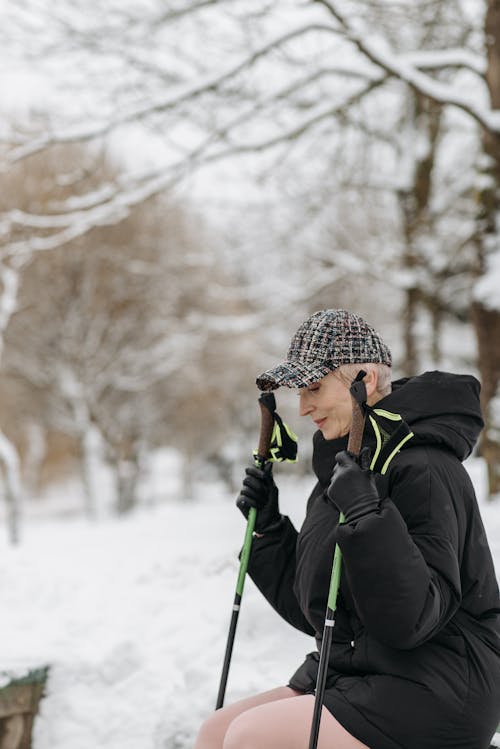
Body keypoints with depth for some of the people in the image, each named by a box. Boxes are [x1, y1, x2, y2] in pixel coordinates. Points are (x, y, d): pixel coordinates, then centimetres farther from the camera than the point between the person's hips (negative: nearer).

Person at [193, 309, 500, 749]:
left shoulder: (423, 469, -16)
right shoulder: (347, 464, 11)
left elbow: (412, 620, -23)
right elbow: (313, 611, 16)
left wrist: (368, 517, -31)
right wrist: (267, 529, 6)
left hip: (433, 695, -9)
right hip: (353, 677, 9)